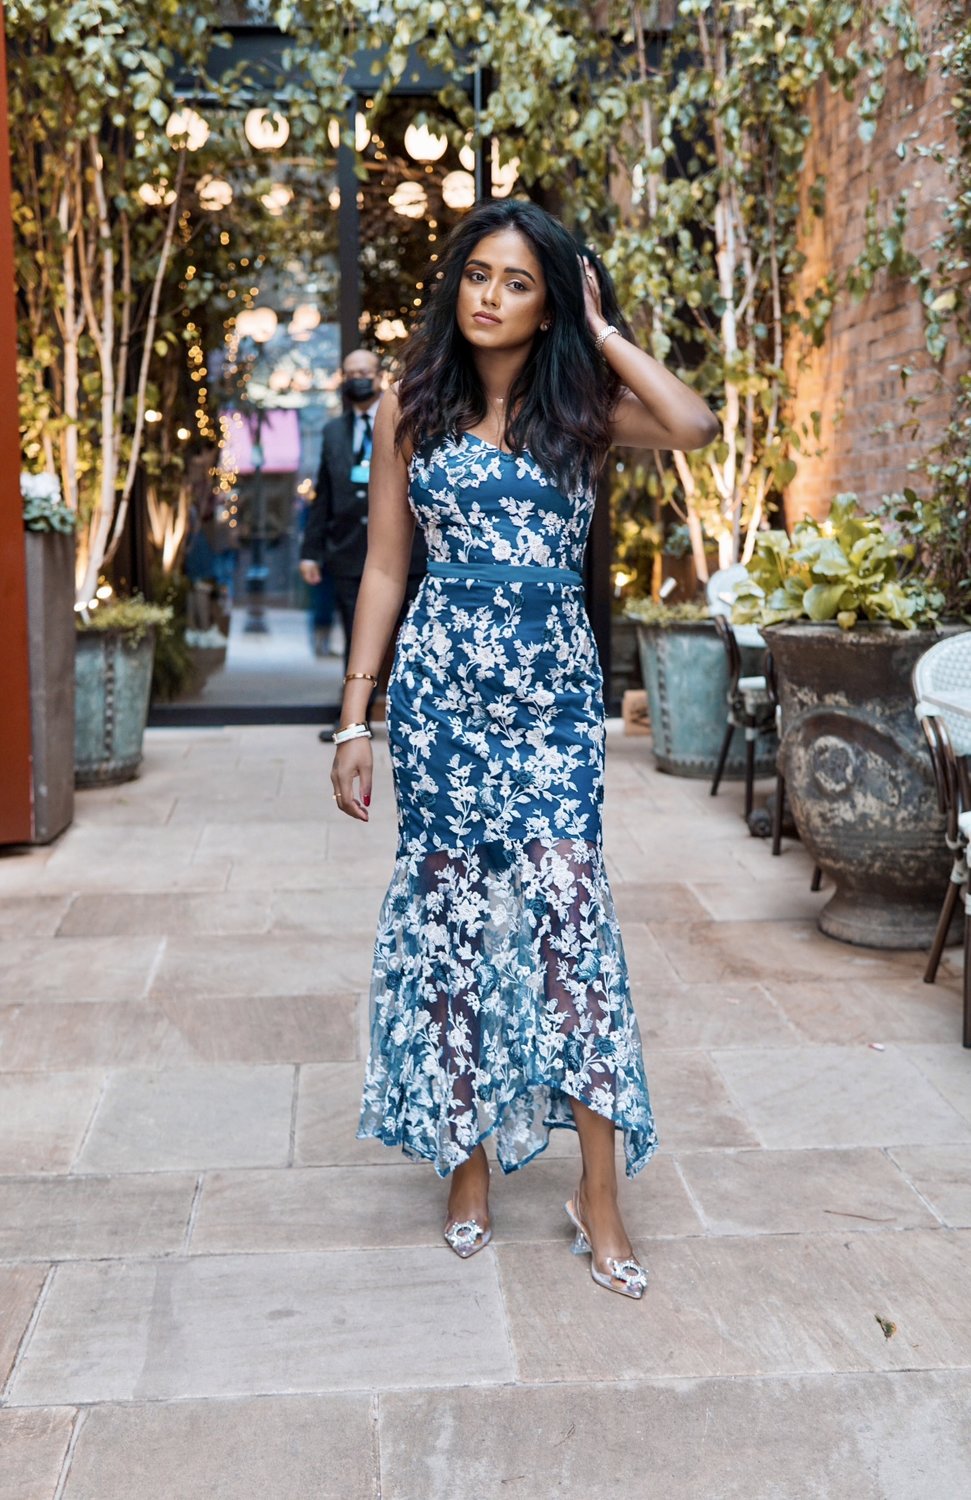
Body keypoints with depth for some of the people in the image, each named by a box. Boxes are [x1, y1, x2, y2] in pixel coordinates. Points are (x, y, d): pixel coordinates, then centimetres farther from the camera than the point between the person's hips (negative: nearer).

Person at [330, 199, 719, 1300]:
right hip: (441, 680, 1)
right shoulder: (411, 406, 7)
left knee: (568, 908, -8)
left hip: (554, 682, -1)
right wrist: (354, 720, 2)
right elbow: (384, 568, 6)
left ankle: (598, 1193, 4)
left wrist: (602, 331, -3)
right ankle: (465, 1153, 23)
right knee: (448, 911, 4)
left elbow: (696, 427, -15)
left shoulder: (582, 406, 6)